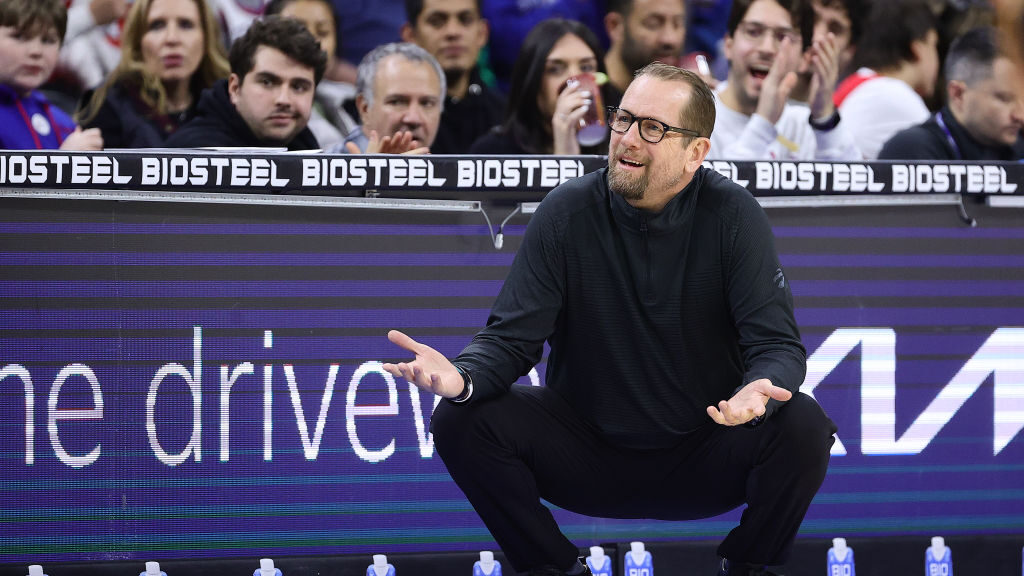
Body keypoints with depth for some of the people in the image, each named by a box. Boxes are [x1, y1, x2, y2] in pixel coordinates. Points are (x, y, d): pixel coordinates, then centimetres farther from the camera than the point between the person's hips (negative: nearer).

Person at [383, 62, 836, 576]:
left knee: (802, 425, -29)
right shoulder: (568, 212, -7)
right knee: (459, 420, -20)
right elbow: (511, 337, -7)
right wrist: (463, 377, -32)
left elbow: (778, 345, -13)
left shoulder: (732, 215, -9)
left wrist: (759, 392, -39)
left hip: (704, 458, -1)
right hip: (589, 455, 1)